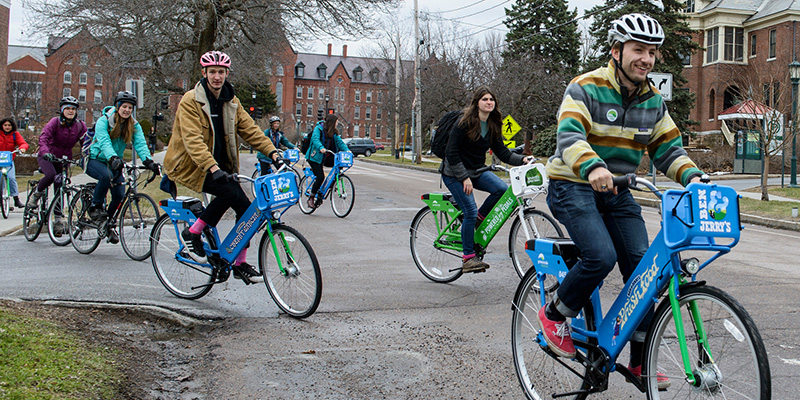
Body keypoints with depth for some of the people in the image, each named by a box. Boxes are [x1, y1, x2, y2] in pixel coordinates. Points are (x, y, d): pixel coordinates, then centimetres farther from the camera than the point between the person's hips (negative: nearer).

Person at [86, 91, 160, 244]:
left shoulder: (134, 125, -2)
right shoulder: (103, 121, -14)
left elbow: (140, 144, -19)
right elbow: (105, 142, -31)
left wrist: (148, 161, -38)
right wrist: (113, 158, -50)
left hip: (115, 163, 4)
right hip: (95, 160, -4)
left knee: (119, 195, -13)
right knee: (106, 176, -37)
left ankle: (109, 222, 15)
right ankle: (95, 207, -14)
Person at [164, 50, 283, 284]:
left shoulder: (231, 102, 7)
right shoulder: (191, 101, -15)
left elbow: (249, 129, 2)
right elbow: (192, 140, -26)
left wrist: (272, 152, -13)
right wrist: (212, 168, -40)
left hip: (219, 165, 6)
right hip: (190, 165, -6)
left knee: (246, 208, -8)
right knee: (229, 193, -29)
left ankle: (240, 264, 7)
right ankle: (192, 234, -9)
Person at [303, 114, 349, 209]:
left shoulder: (333, 132, 7)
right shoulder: (319, 128, -13)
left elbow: (339, 141, 1)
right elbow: (315, 139, -28)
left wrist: (346, 150, -17)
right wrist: (321, 148, -46)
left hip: (324, 157, 7)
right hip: (314, 156, -7)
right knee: (320, 177, -17)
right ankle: (311, 198, -2)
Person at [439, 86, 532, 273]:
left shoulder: (493, 125, 4)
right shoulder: (464, 122, -16)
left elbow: (501, 152, 3)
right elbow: (451, 153, -18)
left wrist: (521, 159, -14)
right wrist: (464, 178, -22)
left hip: (476, 171, 6)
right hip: (454, 173, -6)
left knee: (502, 188, -20)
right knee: (470, 211, -17)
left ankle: (478, 219, 5)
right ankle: (468, 258, -5)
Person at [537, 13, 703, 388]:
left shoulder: (652, 101, 7)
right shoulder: (586, 88, -14)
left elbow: (668, 148, 7)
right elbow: (569, 136, -28)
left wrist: (692, 176, -13)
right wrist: (593, 167, -48)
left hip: (617, 192, 6)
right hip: (573, 186, -6)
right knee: (601, 256, -26)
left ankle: (641, 361, 6)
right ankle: (554, 314, 2)